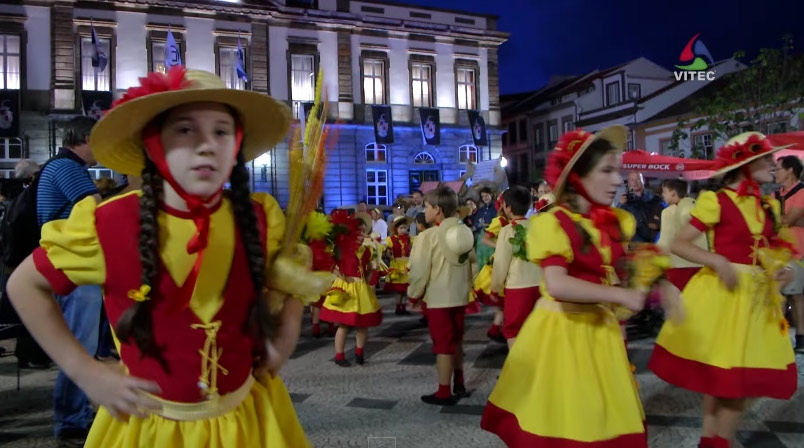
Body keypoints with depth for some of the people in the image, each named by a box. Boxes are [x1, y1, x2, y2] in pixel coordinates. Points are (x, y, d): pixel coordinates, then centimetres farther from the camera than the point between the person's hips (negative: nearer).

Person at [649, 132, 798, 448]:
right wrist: (717, 261, -24)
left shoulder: (768, 207, 9)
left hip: (758, 296, 7)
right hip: (723, 292, -7)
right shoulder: (717, 201, -11)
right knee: (718, 372, 3)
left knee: (743, 375, 11)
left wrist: (781, 270, -2)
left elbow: (769, 253, 19)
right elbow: (677, 244, -13)